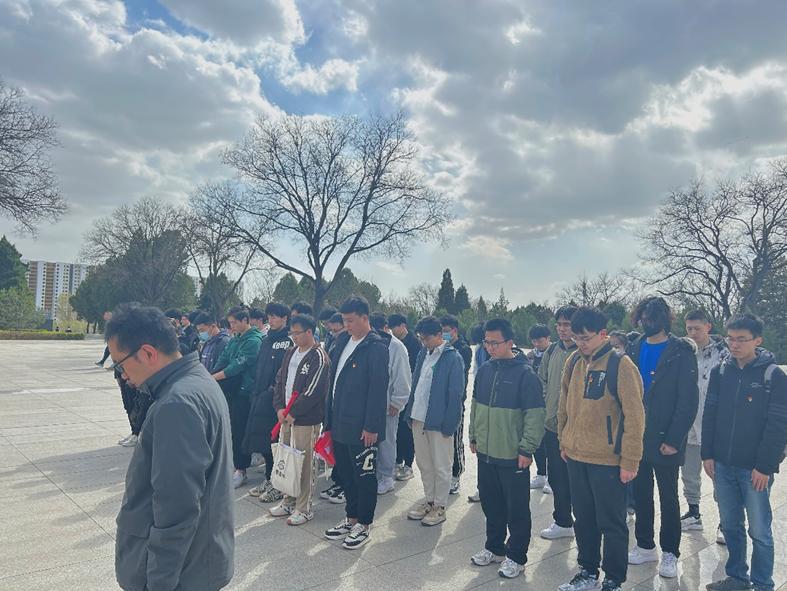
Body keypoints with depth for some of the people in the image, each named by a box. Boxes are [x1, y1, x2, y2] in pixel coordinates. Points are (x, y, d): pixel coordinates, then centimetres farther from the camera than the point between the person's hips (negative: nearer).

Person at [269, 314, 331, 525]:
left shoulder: (319, 357, -12)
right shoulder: (290, 353, 12)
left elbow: (313, 391, -17)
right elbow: (280, 380, 14)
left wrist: (293, 412, -14)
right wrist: (280, 408, 1)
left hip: (306, 419, -8)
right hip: (286, 416, 8)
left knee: (304, 464, 0)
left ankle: (304, 508, 13)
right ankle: (289, 501, 29)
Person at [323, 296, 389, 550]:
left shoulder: (376, 348, -14)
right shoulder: (343, 341, 10)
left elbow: (378, 389, -17)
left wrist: (372, 427, -18)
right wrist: (330, 419, 13)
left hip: (361, 428, -8)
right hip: (340, 423, 8)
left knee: (364, 476, 7)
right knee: (346, 473, 18)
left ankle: (364, 525, 21)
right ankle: (351, 518, 34)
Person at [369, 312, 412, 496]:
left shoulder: (397, 347, -11)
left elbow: (402, 378, -12)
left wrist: (396, 403, -12)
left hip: (388, 405, -5)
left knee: (386, 442, 5)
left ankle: (386, 478, 18)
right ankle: (374, 475, 27)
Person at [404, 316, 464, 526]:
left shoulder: (453, 358, -13)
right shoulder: (423, 353, 8)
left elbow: (455, 394, -14)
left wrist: (449, 424, -16)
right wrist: (410, 412, 9)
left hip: (438, 422, -7)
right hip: (419, 418, 7)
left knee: (441, 467, 7)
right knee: (424, 463, 18)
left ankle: (440, 507, 21)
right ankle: (429, 500, 33)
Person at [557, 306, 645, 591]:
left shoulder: (620, 365, -14)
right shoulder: (573, 362, 4)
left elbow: (634, 416, -15)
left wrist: (629, 461, -14)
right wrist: (564, 442, 14)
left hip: (608, 461, -6)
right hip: (576, 457, 6)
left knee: (611, 524, 8)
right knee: (584, 519, 18)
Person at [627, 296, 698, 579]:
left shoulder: (680, 352, -10)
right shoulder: (635, 349, 5)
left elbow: (688, 400, -13)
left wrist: (674, 440, -16)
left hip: (664, 441, -4)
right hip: (636, 437, 5)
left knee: (668, 497, 10)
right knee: (641, 492, 15)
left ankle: (670, 553, 25)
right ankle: (645, 546, 30)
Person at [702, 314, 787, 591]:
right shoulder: (720, 371, 3)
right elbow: (710, 414, 7)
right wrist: (707, 454, 4)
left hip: (755, 468, -4)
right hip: (723, 464, 4)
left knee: (759, 531, 5)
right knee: (730, 525, 15)